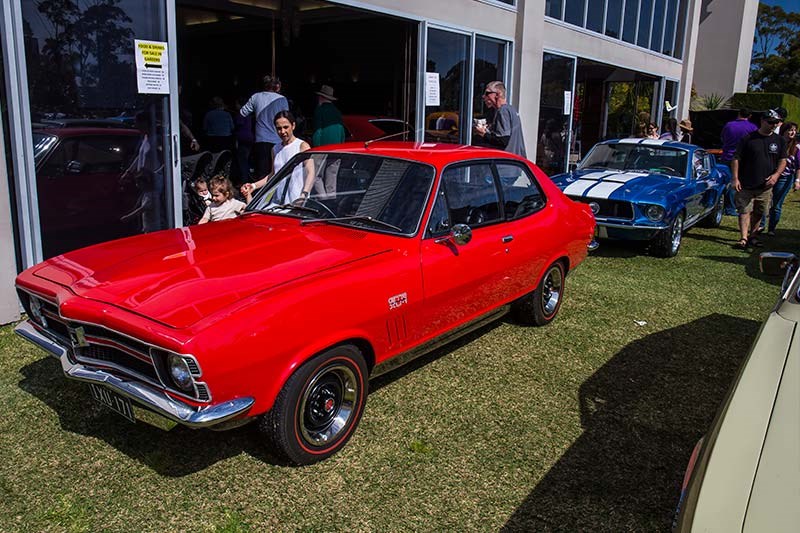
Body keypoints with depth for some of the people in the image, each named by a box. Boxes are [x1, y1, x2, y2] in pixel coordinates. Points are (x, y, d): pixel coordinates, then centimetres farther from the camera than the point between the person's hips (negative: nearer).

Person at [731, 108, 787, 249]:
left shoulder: (779, 140, 8)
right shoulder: (748, 139, -3)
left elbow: (783, 161, 11)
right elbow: (736, 159, -3)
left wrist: (776, 174, -7)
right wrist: (735, 178, -11)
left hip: (766, 186, 4)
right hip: (746, 185, -4)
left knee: (758, 213, 10)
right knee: (745, 211, -8)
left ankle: (751, 236, 21)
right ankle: (744, 238, -11)